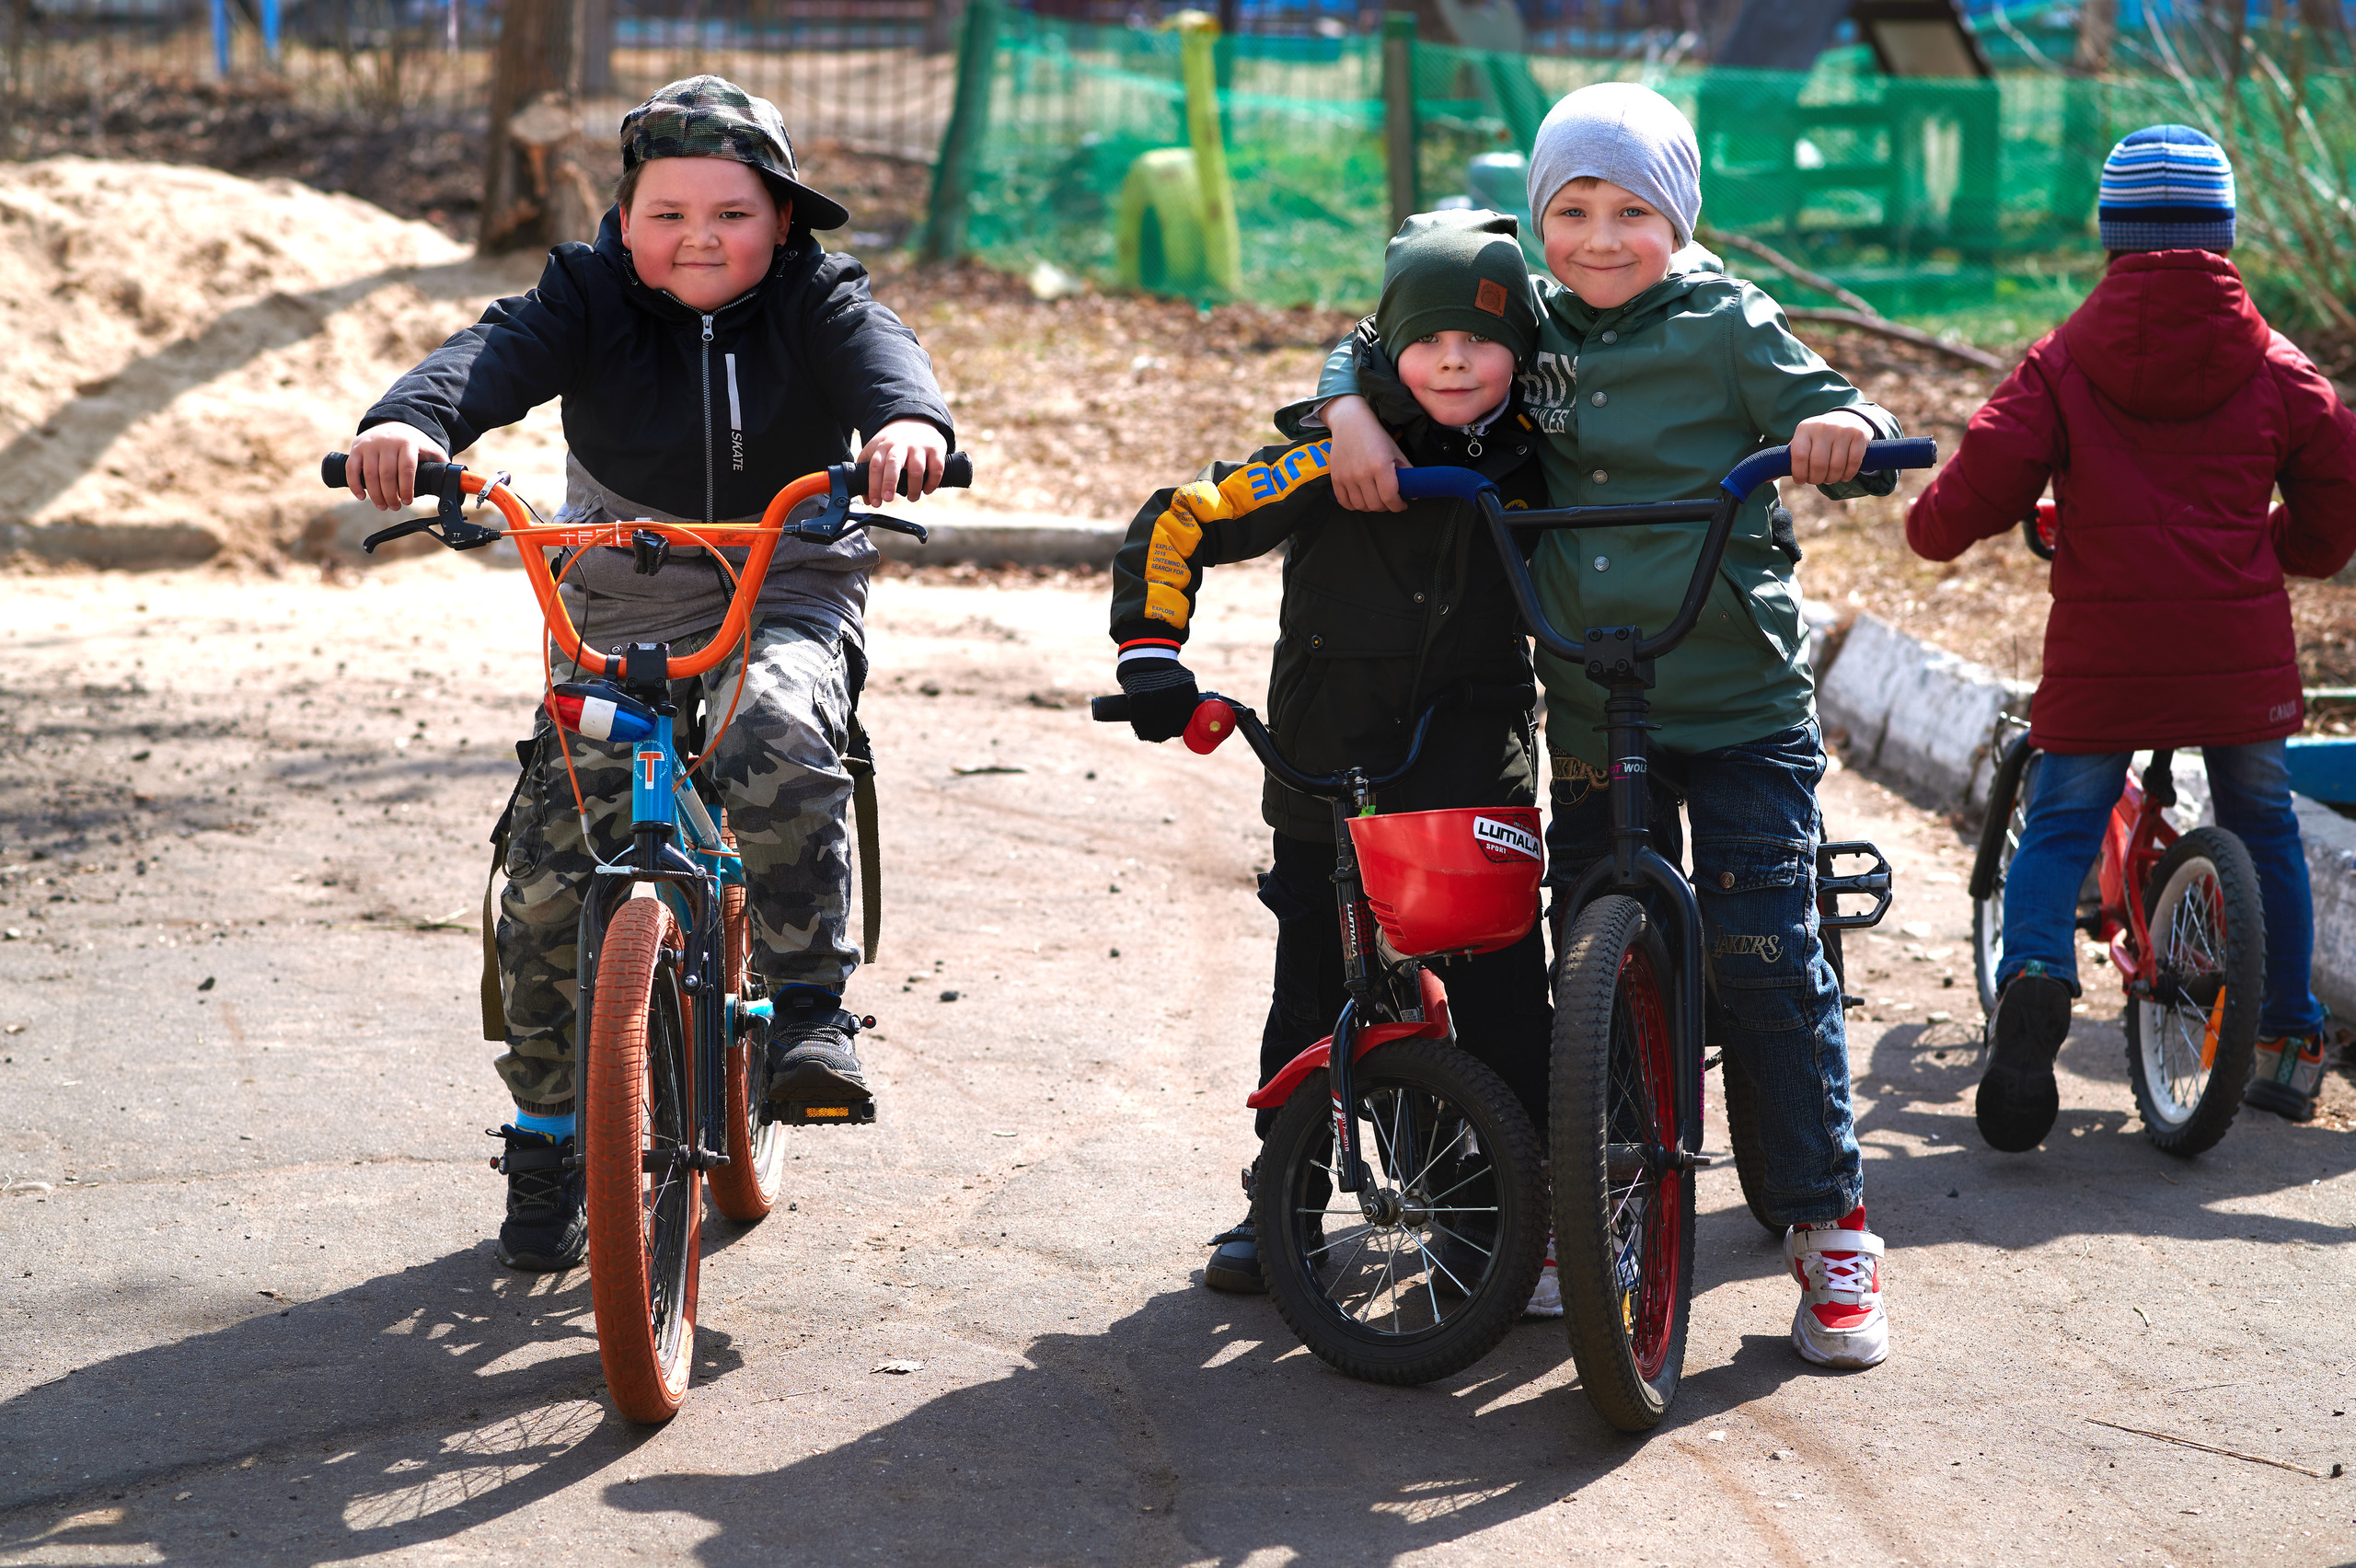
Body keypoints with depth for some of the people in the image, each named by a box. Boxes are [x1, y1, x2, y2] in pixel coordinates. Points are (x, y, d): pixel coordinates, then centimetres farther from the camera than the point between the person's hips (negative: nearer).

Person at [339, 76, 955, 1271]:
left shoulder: (812, 299, -5)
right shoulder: (589, 299, -4)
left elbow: (874, 346, -26)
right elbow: (501, 352, -22)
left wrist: (910, 418, -51)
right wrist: (411, 420, -45)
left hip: (788, 598, -2)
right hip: (618, 608, 2)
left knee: (779, 732, -37)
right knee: (548, 882, -5)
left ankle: (809, 1009, -25)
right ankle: (548, 1137, 14)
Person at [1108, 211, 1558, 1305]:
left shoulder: (1533, 472, -1)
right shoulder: (1331, 461, -10)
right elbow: (1175, 527, -7)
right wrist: (1151, 654, -15)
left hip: (1481, 789, 1)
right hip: (1329, 783, -1)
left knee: (1506, 1009, -3)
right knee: (1312, 999, 7)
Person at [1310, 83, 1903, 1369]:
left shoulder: (1727, 326, -4)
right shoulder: (1531, 328, 7)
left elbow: (1828, 419, -8)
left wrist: (1844, 429, -31)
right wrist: (1353, 411, -6)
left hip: (1739, 707, -4)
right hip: (1588, 712, 4)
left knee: (1761, 954, -9)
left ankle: (1830, 1229, 3)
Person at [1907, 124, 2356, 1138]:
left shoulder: (2062, 361, 1)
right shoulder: (2272, 365, 6)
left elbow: (1989, 476, -7)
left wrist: (1931, 529, 14)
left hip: (2103, 649, -1)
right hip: (2240, 650, 2)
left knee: (2060, 829, 8)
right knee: (2262, 828, 19)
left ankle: (2034, 976, -21)